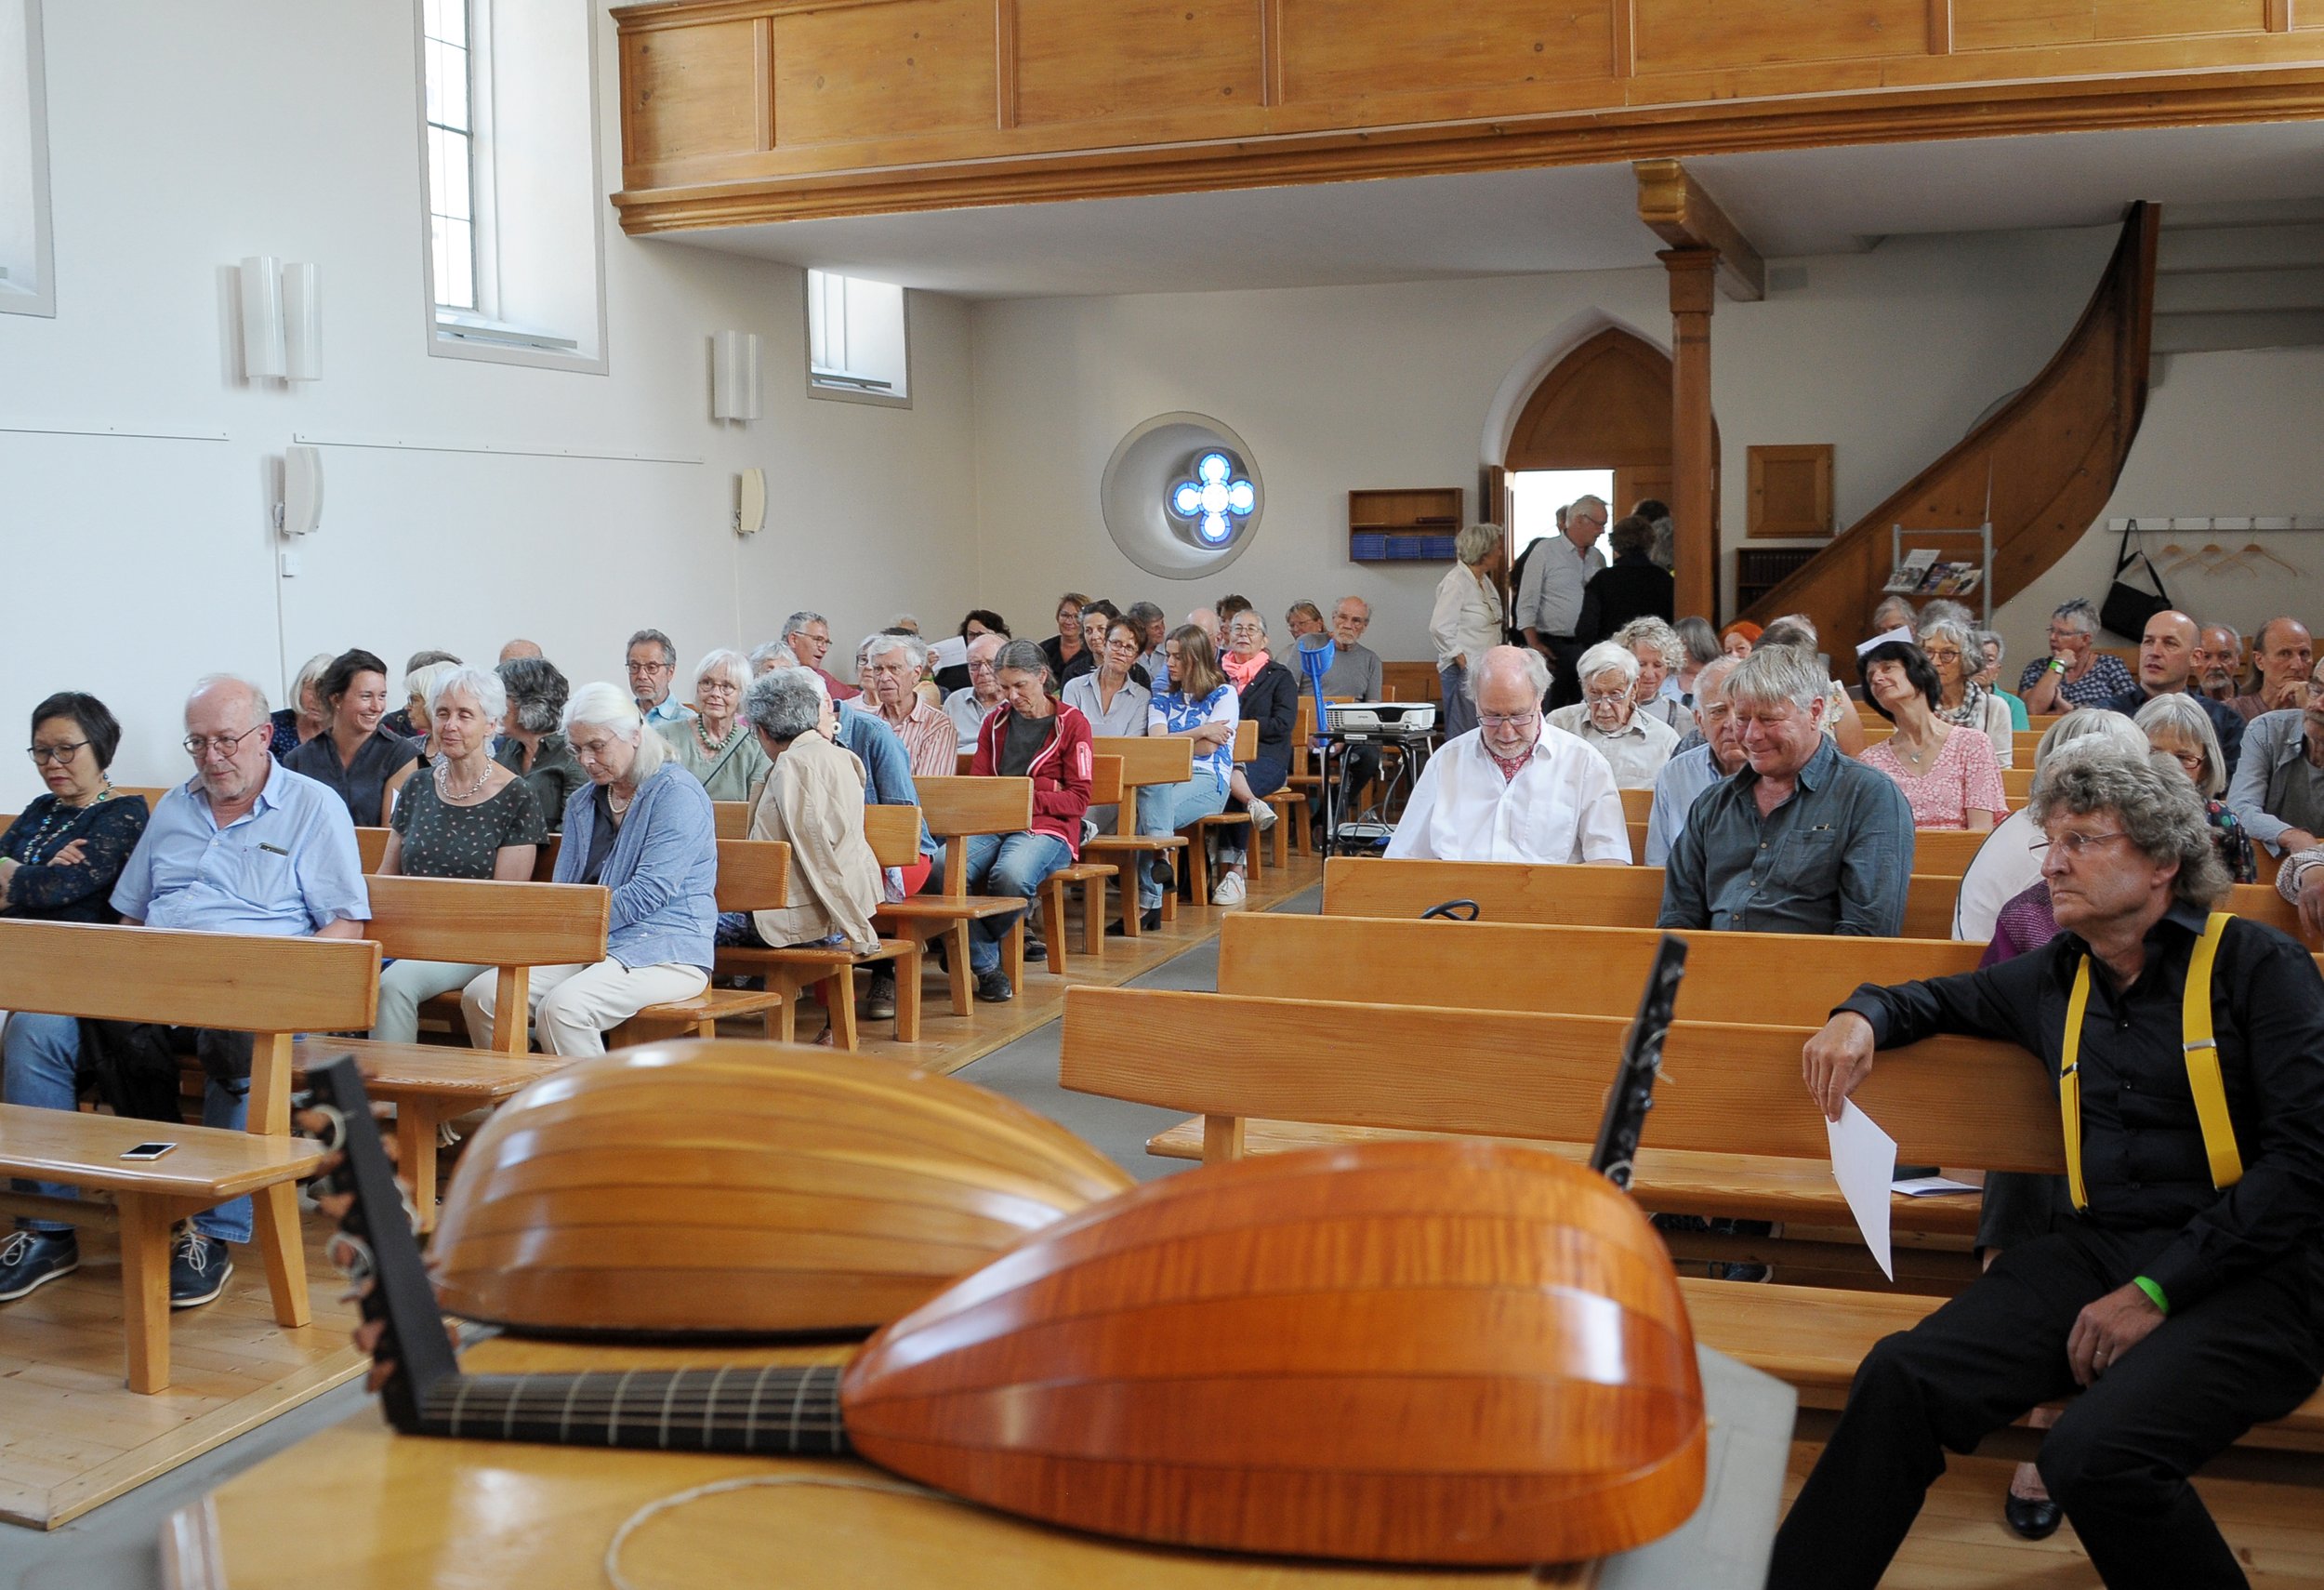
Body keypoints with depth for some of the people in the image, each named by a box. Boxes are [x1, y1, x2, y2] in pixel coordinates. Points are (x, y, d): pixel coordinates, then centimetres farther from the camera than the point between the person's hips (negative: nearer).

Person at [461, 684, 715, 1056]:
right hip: (587, 948, 7)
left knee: (563, 1008, -33)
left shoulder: (677, 794, -6)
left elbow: (650, 891, -16)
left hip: (666, 952, -7)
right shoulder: (583, 802, 19)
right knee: (482, 996, -15)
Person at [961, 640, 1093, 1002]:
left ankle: (971, 948, -9)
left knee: (1010, 875, -40)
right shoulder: (996, 722, 22)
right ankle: (987, 968, -19)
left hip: (1046, 829, -4)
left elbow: (1079, 800, 2)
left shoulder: (1072, 723, 8)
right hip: (990, 825, 4)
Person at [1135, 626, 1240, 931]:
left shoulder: (1223, 694, 10)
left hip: (1207, 782, -4)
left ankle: (1145, 903, -43)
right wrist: (1199, 732, -3)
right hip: (1165, 779, 4)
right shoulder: (1162, 699, 23)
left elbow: (1208, 748, -3)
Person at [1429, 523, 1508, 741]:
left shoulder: (1484, 580, 15)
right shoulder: (1456, 581, -12)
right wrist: (1461, 659, -15)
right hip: (1465, 671, -9)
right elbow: (1439, 627, -18)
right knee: (1463, 737, -6)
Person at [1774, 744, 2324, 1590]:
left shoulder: (2254, 964, 0)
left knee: (2095, 1455, -33)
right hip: (2099, 1248, 5)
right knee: (1900, 1378, -21)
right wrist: (1861, 1013, 8)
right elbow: (1936, 1000, 33)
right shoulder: (2055, 976, 15)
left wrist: (2157, 1290, -13)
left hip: (2253, 1275, -4)